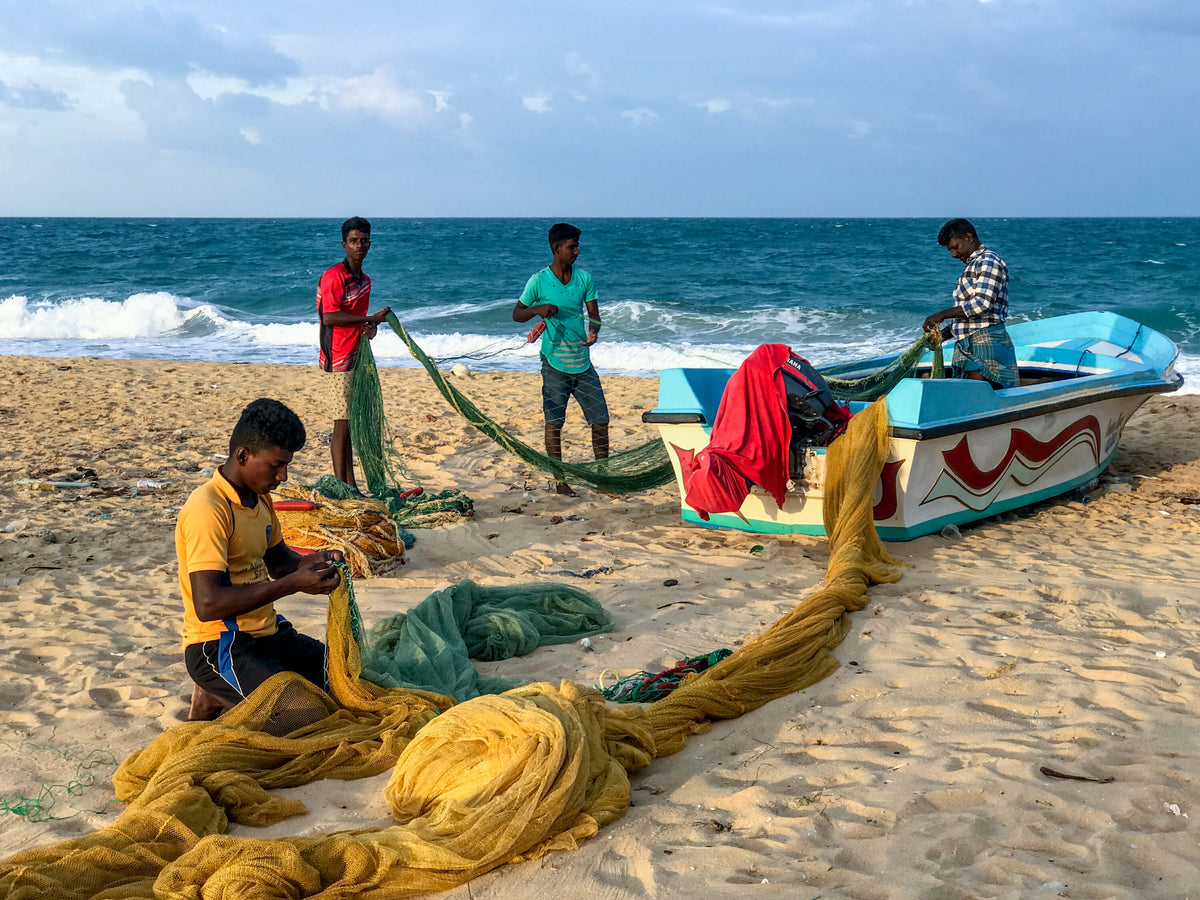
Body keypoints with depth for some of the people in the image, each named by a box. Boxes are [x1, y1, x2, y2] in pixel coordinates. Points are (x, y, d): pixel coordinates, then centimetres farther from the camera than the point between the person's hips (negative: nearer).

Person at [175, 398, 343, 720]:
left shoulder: (260, 497, 9)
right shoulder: (207, 509, -20)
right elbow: (207, 604, -27)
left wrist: (314, 561, 1)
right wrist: (292, 584, -25)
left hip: (267, 633, 9)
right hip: (216, 645, -9)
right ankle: (215, 699, 1)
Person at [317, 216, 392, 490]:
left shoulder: (365, 280, 16)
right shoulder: (334, 275, -11)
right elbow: (329, 317, -20)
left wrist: (369, 328, 0)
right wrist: (371, 319, -18)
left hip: (356, 358, 8)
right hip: (337, 360, -8)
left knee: (350, 425, 12)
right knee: (343, 424, -7)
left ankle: (351, 487, 17)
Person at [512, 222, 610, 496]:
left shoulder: (584, 278, 5)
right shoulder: (539, 281, -4)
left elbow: (593, 312, 4)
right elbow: (516, 314, 3)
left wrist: (594, 331, -18)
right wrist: (537, 310, -18)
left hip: (583, 362, 4)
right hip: (555, 364, -3)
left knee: (601, 420, 2)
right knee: (554, 422, 0)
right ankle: (559, 480, 12)